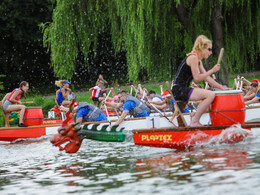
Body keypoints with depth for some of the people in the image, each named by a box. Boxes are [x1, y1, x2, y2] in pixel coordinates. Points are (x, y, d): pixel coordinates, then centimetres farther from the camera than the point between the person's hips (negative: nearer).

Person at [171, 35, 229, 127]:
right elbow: (197, 78, -17)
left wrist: (221, 87, 13)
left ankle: (196, 121, 15)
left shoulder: (198, 60, 20)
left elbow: (207, 78, 19)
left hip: (183, 90, 11)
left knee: (210, 94, 18)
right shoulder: (193, 57, -12)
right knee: (211, 95, -20)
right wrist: (212, 70, -13)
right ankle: (194, 122, -16)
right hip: (179, 90, -11)